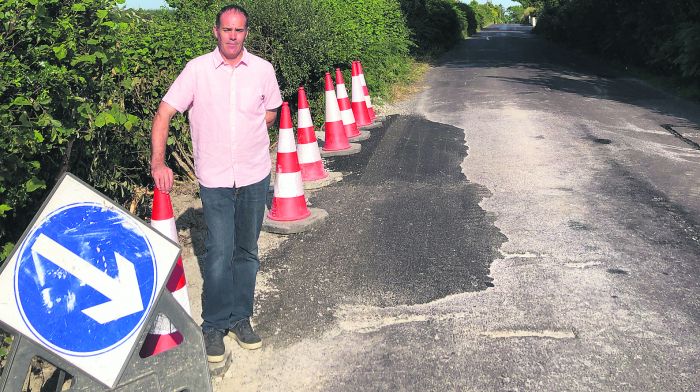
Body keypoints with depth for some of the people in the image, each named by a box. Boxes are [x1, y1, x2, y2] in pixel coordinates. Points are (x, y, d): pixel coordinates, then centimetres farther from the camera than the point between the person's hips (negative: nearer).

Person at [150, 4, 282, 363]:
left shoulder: (262, 70, 1)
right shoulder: (197, 69, -5)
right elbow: (164, 114, -6)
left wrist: (249, 135, 4)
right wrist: (158, 160, -16)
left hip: (255, 175, 3)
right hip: (214, 178, -2)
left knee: (246, 251, 12)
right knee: (219, 253, -4)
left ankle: (240, 319, 26)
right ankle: (214, 326, 14)